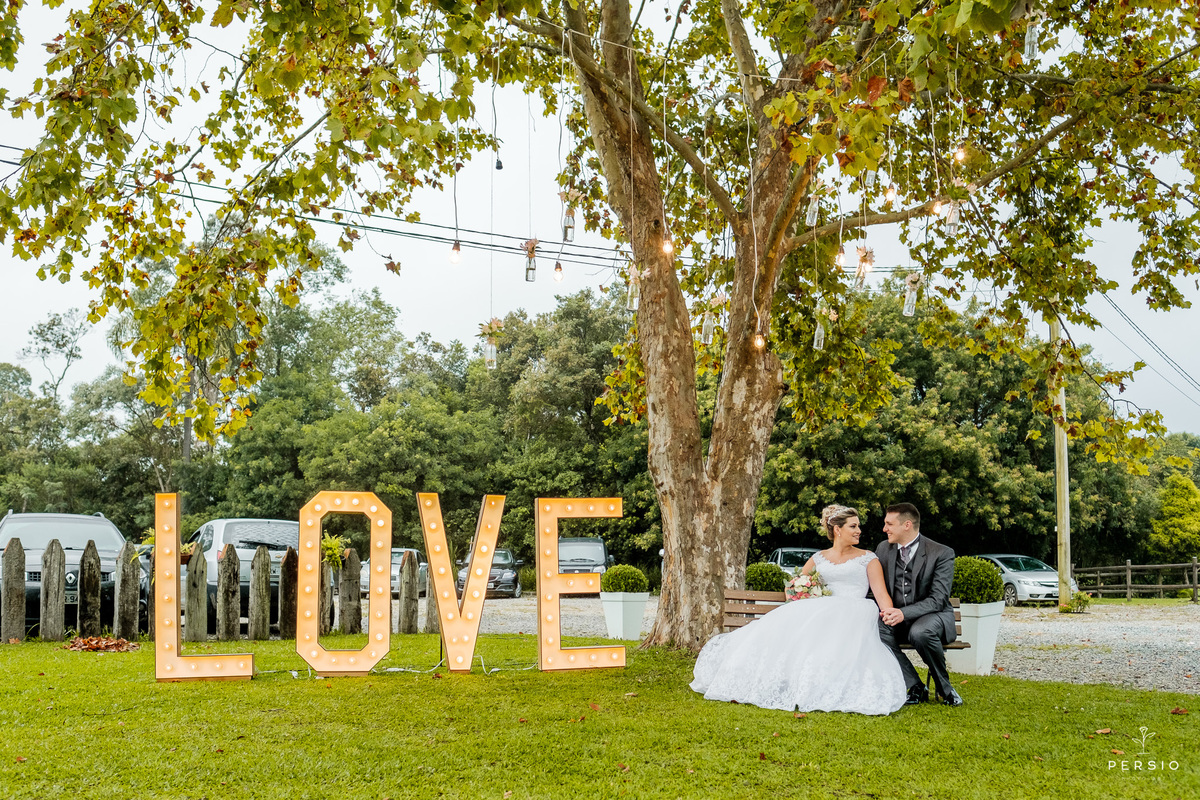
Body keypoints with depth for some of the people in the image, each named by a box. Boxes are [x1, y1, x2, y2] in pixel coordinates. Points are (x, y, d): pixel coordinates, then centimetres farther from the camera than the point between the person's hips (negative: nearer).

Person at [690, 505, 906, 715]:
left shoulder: (868, 559, 14)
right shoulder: (818, 559, 21)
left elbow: (881, 593, 2)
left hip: (852, 613, -2)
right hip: (820, 611, 3)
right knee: (787, 629, -26)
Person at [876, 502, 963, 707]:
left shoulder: (942, 553, -10)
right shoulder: (884, 549, 6)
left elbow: (938, 599, -17)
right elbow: (876, 588, 9)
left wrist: (904, 613, -32)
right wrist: (886, 610, -15)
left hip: (933, 615, -4)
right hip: (897, 618, 4)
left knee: (920, 632, -39)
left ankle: (944, 687, -12)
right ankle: (915, 688, -16)